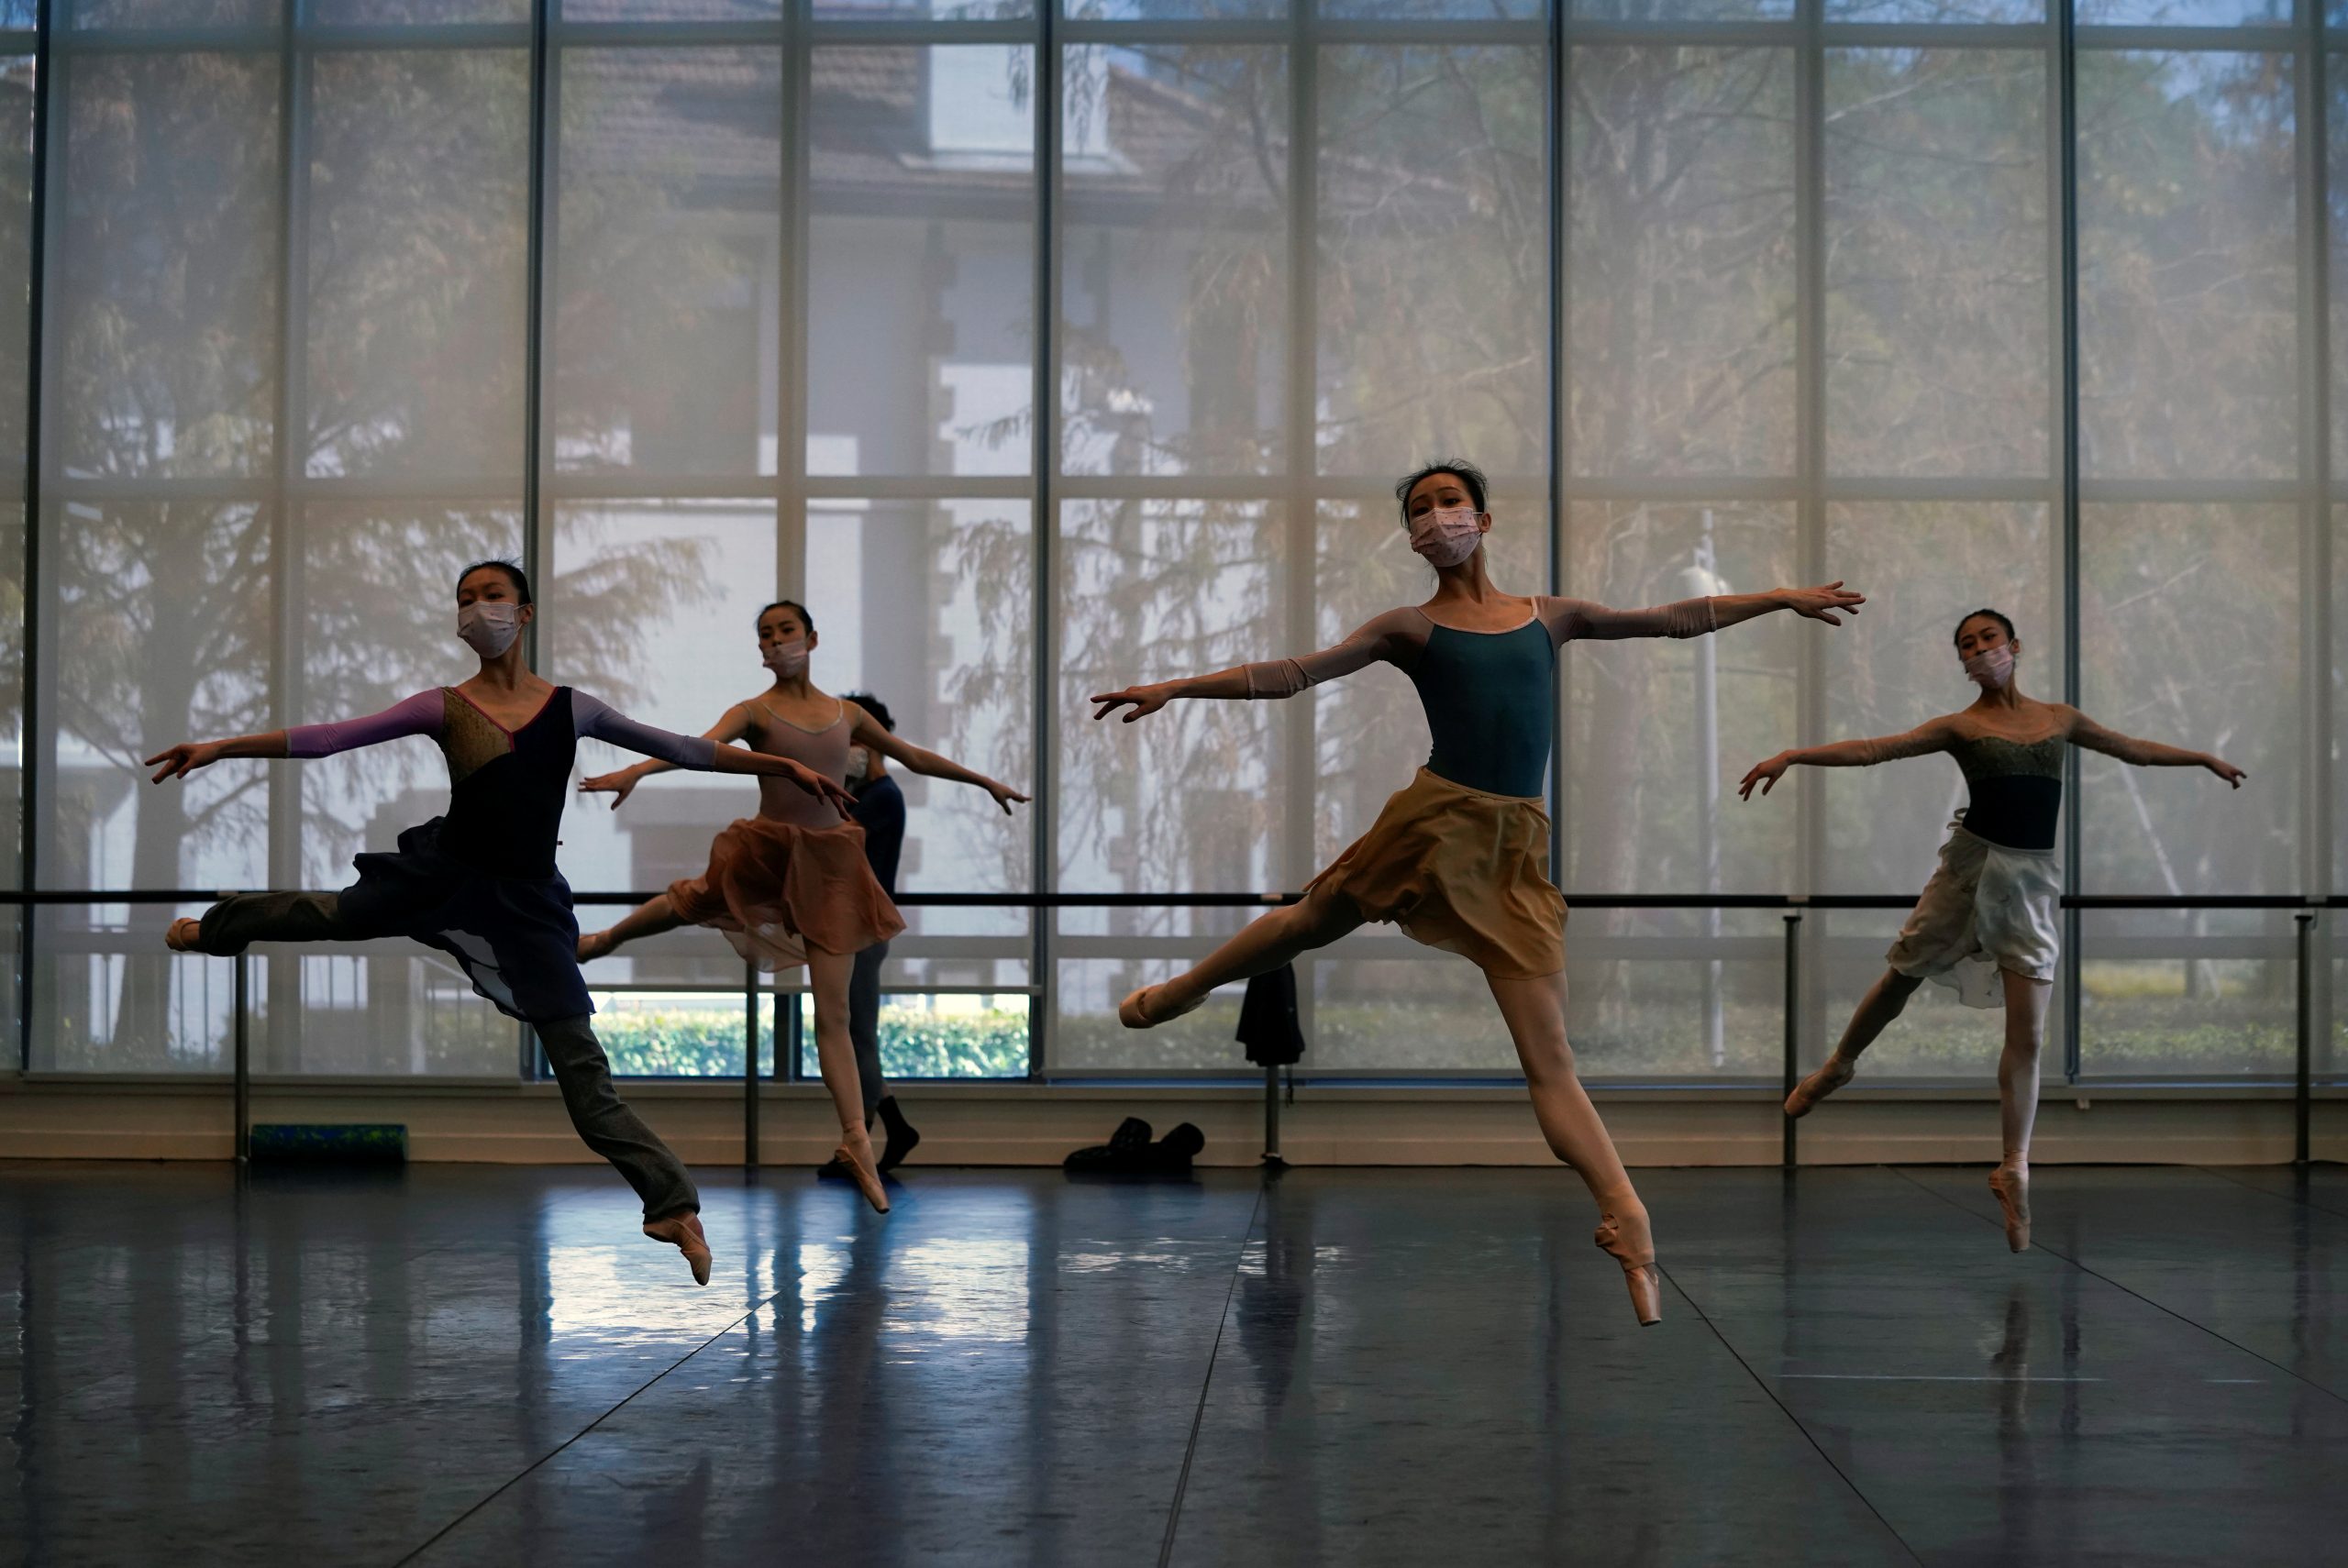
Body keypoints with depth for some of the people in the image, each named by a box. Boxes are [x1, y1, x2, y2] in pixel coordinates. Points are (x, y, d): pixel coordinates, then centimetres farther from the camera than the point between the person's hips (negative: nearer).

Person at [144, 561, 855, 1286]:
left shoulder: (570, 707, -1)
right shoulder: (446, 707, -5)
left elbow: (677, 748, 3)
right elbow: (332, 737, -9)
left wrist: (782, 766, 1)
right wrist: (222, 746, -15)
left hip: (525, 903, 0)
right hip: (446, 876, 1)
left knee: (583, 1069, -4)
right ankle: (215, 926, 55)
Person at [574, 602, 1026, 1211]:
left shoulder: (846, 714, 9)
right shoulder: (753, 711, -3)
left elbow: (915, 757, 21)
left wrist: (987, 781, 28)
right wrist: (635, 770, -40)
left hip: (830, 863, 2)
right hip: (766, 848, -2)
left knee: (833, 1011, 0)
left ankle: (858, 1143, -2)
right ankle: (602, 940, 43)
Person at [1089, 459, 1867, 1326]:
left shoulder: (1549, 616, 14)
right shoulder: (1410, 628, 7)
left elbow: (1675, 619, 21)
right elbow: (1292, 673, 0)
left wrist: (1782, 597, 21)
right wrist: (1174, 687, -8)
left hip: (1515, 848, 1)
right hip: (1435, 819, -1)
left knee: (1550, 1058, -5)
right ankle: (1182, 989, 48)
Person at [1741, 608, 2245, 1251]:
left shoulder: (2060, 717, 11)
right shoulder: (1960, 726, 1)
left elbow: (2135, 749, 25)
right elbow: (1873, 749, -9)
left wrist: (2206, 757, 27)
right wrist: (1792, 755, -20)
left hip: (2033, 879, 2)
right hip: (1973, 863, -1)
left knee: (2027, 1033, -4)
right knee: (1899, 978, 10)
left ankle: (2014, 1170, 2)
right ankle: (1838, 1066, 39)